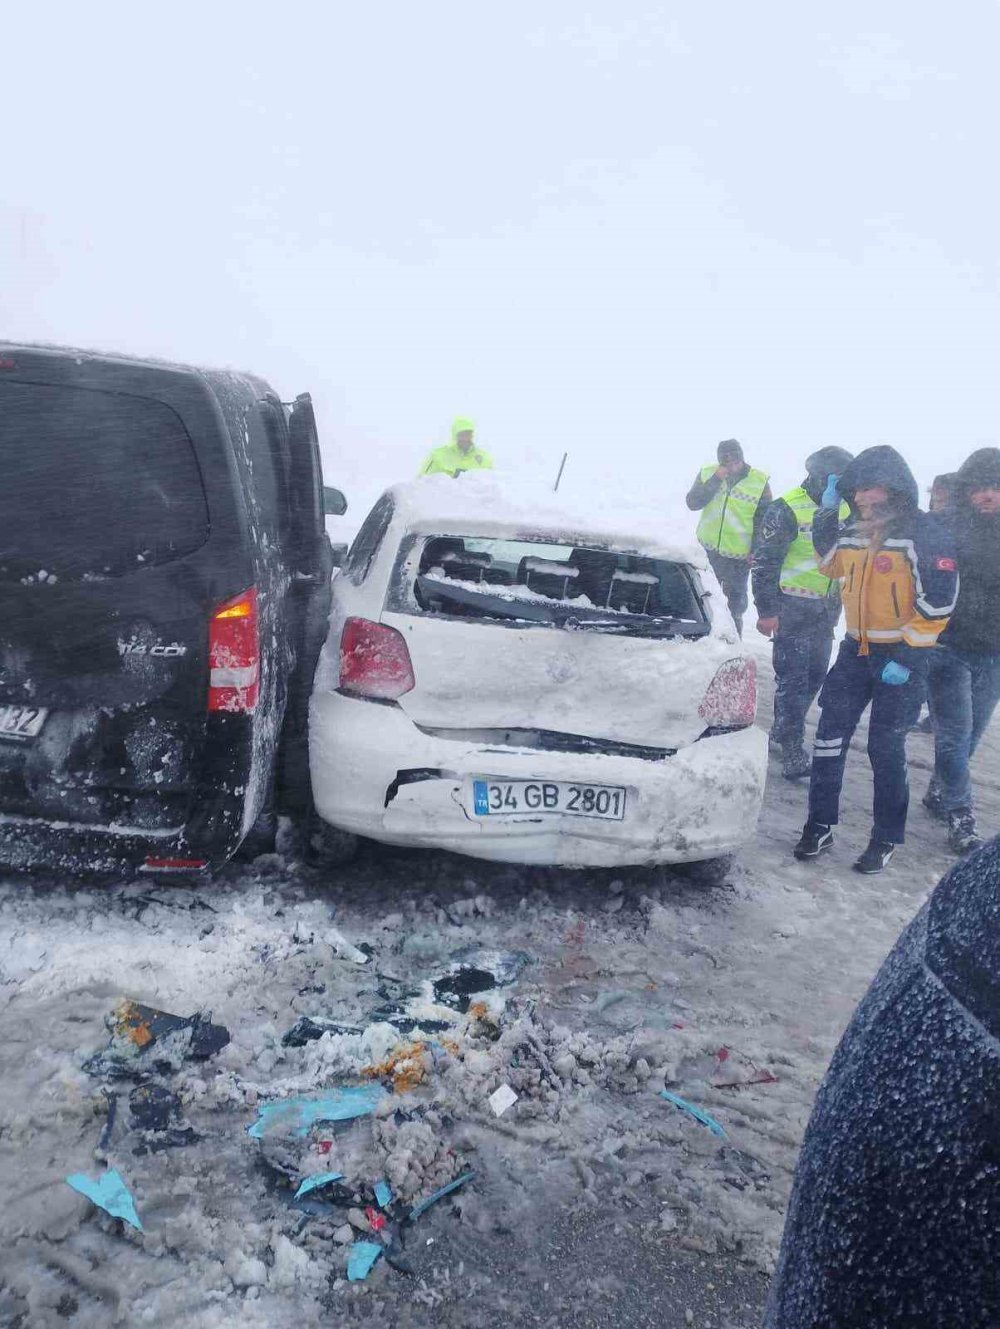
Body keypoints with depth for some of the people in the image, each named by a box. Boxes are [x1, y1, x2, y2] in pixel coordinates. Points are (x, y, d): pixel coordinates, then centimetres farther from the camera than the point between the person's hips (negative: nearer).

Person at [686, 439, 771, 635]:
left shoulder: (759, 482, -10)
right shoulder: (707, 474, -4)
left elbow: (763, 520, -6)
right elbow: (692, 503, -14)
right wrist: (715, 480, -23)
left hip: (740, 552, -3)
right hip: (711, 545, 3)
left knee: (736, 594, 2)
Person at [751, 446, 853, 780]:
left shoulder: (844, 508, 6)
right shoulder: (786, 509, -15)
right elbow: (763, 562, -15)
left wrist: (843, 596, 19)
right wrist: (767, 610, -17)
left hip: (828, 608, 7)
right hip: (793, 609, -7)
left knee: (815, 674, 14)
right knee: (792, 677, -6)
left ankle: (783, 729, 31)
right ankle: (792, 748, 0)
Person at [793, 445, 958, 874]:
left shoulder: (925, 532, -14)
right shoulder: (854, 530, 5)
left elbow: (937, 602, -15)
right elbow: (831, 564, 23)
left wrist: (907, 656, -17)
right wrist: (827, 513, 10)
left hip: (901, 657, -5)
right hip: (856, 649, 6)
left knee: (886, 749, 2)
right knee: (830, 737, 4)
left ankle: (885, 840, 18)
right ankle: (820, 825, 17)